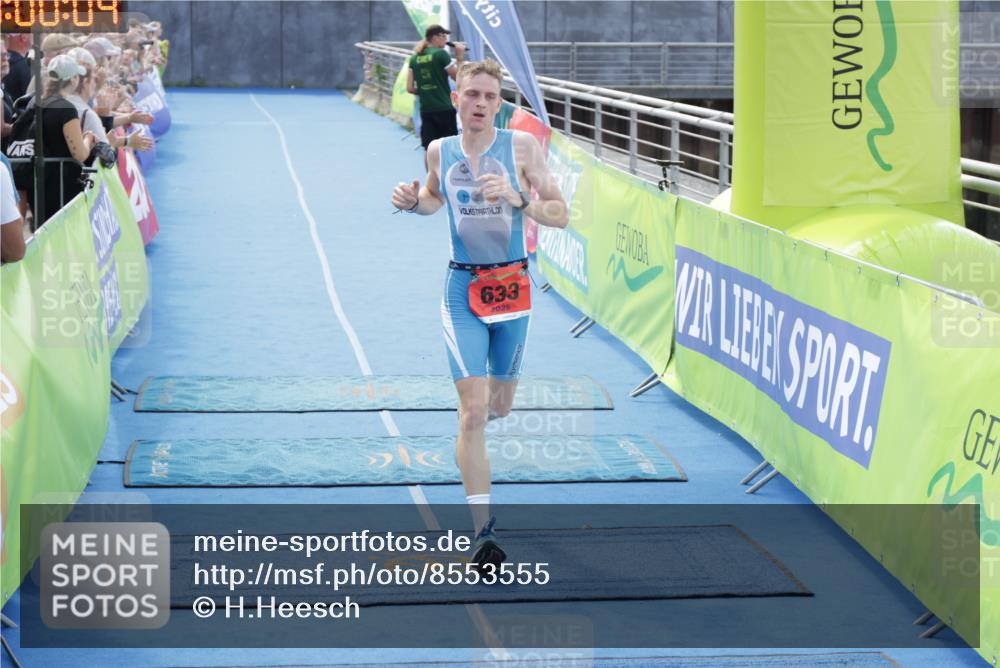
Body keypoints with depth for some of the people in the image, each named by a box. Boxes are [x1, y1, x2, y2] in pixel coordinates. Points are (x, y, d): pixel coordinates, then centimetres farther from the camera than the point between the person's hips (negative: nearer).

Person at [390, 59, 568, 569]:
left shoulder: (521, 146, -7)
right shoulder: (440, 151, 0)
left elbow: (561, 216, -8)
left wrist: (516, 199, -25)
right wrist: (412, 203, -1)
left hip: (512, 287, 1)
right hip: (462, 288, -1)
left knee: (499, 405, 15)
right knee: (472, 411, -12)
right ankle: (482, 531, -11)